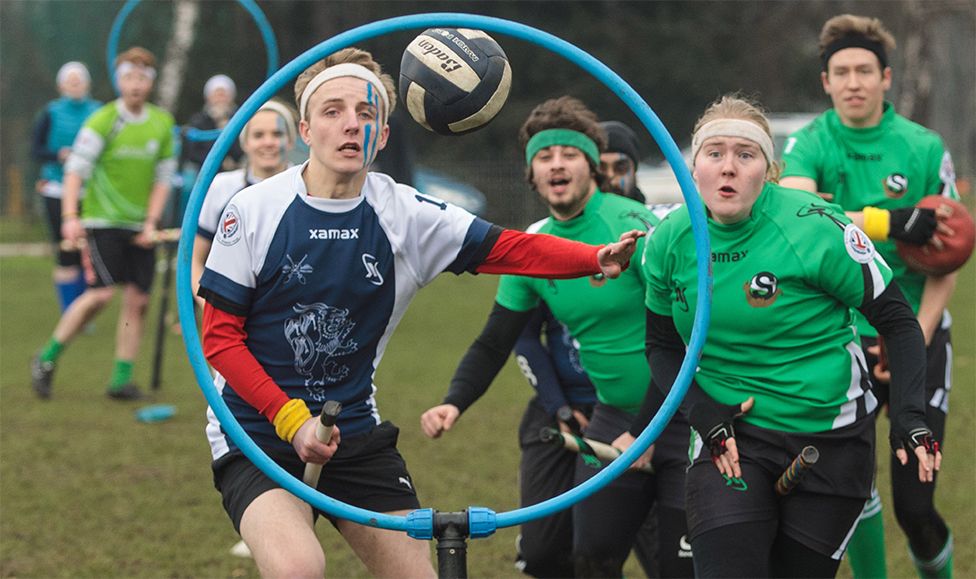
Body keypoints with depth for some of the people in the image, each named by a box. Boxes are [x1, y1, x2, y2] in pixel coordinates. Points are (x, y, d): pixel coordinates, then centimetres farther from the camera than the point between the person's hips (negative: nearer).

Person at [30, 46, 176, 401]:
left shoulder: (162, 123, 6)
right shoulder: (102, 121, -8)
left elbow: (162, 178, 10)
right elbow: (75, 170, -11)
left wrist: (151, 222, -1)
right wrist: (70, 217, -20)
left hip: (140, 227, 5)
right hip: (103, 221, -5)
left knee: (138, 299, -1)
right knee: (102, 292, -16)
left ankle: (121, 379, 7)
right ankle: (47, 359, 0)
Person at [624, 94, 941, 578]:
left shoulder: (816, 229, -15)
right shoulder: (669, 242, -3)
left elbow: (897, 323, -8)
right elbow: (662, 345, 10)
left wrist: (908, 416, -20)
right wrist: (702, 412, -7)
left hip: (830, 439, -2)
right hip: (730, 434, 2)